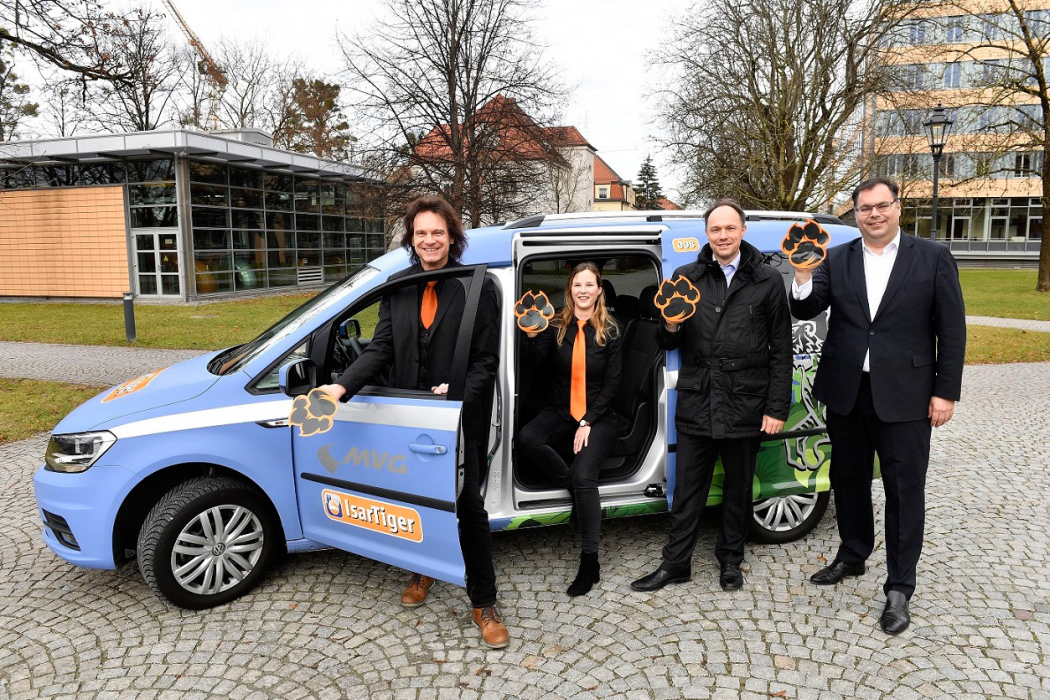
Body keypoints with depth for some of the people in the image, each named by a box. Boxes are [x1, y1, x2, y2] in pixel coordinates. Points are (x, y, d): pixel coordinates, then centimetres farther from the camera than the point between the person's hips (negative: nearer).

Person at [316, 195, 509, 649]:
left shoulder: (478, 287, -7)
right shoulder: (398, 287, 3)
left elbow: (486, 360, -7)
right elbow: (381, 350, -2)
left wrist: (460, 395, -22)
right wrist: (342, 386, -16)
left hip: (460, 417, -4)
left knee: (468, 506, 3)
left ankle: (483, 603, 18)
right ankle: (424, 570, 44)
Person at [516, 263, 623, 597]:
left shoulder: (610, 331, -1)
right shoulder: (556, 326, 2)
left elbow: (612, 383, -3)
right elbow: (533, 364, -11)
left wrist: (588, 422, -11)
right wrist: (532, 336, -30)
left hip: (597, 416, -2)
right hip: (560, 412, 2)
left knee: (584, 476, -23)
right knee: (527, 440, -29)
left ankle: (589, 563, -12)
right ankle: (576, 488, -11)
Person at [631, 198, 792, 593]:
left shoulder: (767, 281, 1)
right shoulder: (686, 278, 4)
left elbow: (781, 350, 1)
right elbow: (667, 344, 8)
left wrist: (777, 408, -4)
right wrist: (670, 327, -16)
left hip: (745, 405, 0)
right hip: (697, 402, 1)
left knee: (738, 487, 15)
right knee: (688, 487, 9)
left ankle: (730, 560, 33)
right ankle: (676, 563, 23)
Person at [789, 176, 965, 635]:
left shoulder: (933, 258, -1)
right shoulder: (836, 260, 4)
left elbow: (951, 330, -2)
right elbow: (805, 311, -5)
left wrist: (945, 391, -6)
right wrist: (803, 276, -24)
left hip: (904, 397, -3)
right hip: (847, 392, 3)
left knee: (904, 493, 4)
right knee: (848, 482, 17)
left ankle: (899, 589, 18)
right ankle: (852, 557, 38)